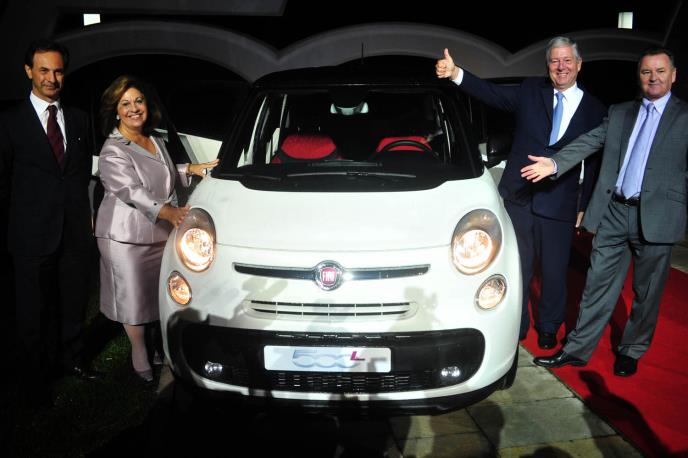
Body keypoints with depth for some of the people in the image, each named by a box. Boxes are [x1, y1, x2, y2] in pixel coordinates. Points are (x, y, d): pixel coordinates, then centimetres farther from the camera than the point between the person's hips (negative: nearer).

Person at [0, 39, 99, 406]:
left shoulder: (78, 119, 9)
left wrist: (81, 208, 7)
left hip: (76, 230, 3)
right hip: (33, 234, -3)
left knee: (73, 302, 14)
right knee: (34, 310, 8)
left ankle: (72, 359, 32)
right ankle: (34, 379, 22)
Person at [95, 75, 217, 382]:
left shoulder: (156, 141, 12)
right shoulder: (113, 152, -14)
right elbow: (132, 191, -27)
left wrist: (190, 169, 15)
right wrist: (167, 211, -40)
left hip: (161, 231, 7)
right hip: (126, 236, -7)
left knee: (161, 293, 14)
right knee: (134, 297, 3)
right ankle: (140, 355, 20)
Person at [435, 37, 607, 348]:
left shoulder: (595, 111, 3)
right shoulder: (530, 91, 5)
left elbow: (594, 164, 5)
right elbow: (492, 93, -7)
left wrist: (584, 206, 3)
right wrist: (455, 74, -21)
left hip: (559, 206, 0)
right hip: (518, 198, 0)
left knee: (554, 272, 12)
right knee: (517, 269, 12)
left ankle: (548, 328, 35)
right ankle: (516, 327, 30)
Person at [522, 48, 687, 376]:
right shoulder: (619, 113, 12)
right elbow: (588, 142, 3)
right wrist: (555, 163, -13)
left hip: (656, 217, -2)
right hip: (614, 213, 3)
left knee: (646, 292, 10)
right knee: (598, 285, 8)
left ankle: (631, 351, 28)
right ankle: (577, 349, 17)